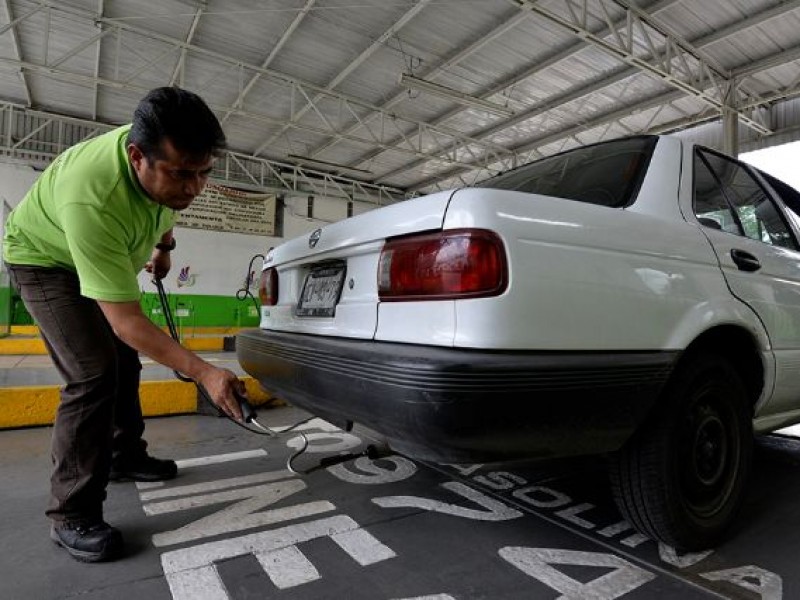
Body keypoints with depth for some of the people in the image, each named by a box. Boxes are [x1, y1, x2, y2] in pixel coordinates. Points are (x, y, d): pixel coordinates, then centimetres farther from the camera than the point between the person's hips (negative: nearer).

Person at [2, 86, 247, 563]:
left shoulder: (171, 160, -23)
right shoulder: (91, 199, -44)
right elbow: (126, 320, -41)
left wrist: (163, 246, 12)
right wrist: (203, 372, -44)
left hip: (110, 254, 8)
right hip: (46, 259, -7)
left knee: (125, 363, 12)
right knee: (94, 375, -19)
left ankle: (126, 457, 30)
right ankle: (72, 515, -6)